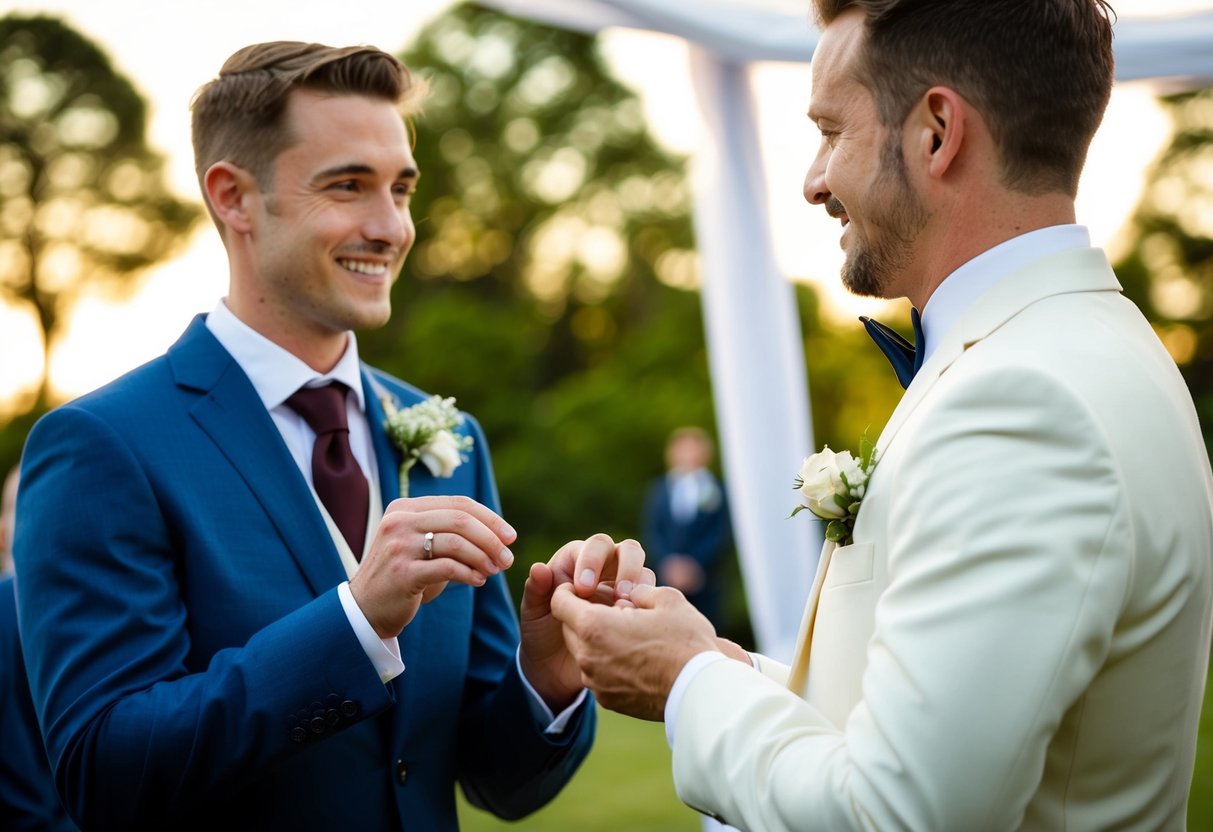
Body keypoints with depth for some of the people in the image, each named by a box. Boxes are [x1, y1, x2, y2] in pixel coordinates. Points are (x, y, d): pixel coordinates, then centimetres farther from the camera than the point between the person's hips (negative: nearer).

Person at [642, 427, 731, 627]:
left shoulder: (716, 490, 6)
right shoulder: (658, 489, 12)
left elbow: (720, 536, -1)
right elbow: (652, 534, 6)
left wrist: (695, 565, -11)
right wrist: (668, 563, -9)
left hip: (703, 579, -1)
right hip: (667, 579, 1)